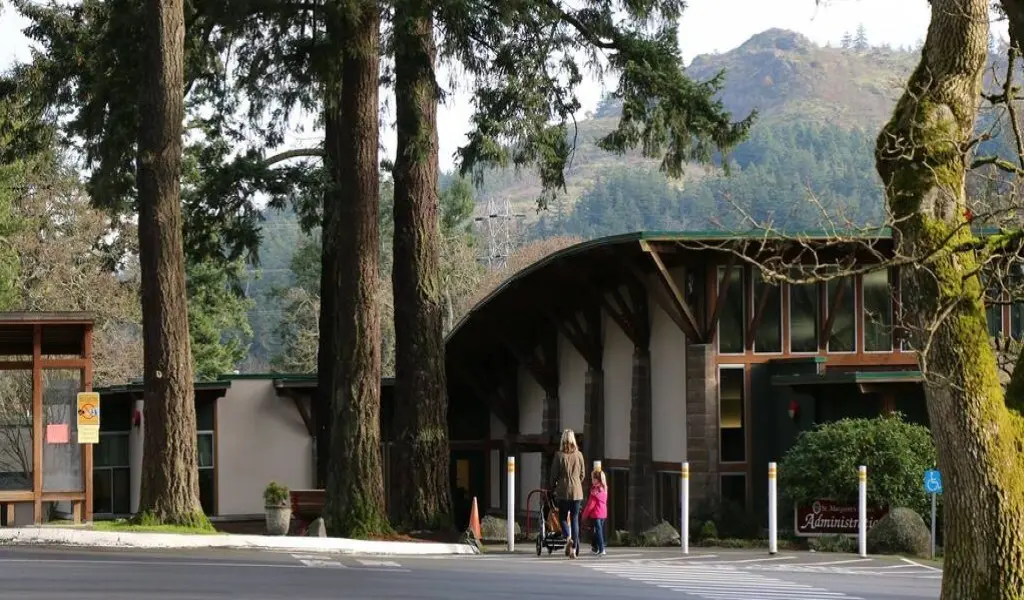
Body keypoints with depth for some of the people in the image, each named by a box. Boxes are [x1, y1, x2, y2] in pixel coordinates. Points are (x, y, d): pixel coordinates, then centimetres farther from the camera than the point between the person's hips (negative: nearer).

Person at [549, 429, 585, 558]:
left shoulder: (559, 455, -7)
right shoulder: (579, 455, 1)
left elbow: (554, 474, -2)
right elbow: (583, 474, 9)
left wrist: (554, 484, 18)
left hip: (563, 490, -2)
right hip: (577, 491, 2)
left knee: (563, 517, 10)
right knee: (575, 519, 7)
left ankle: (568, 538, -18)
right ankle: (574, 548, 3)